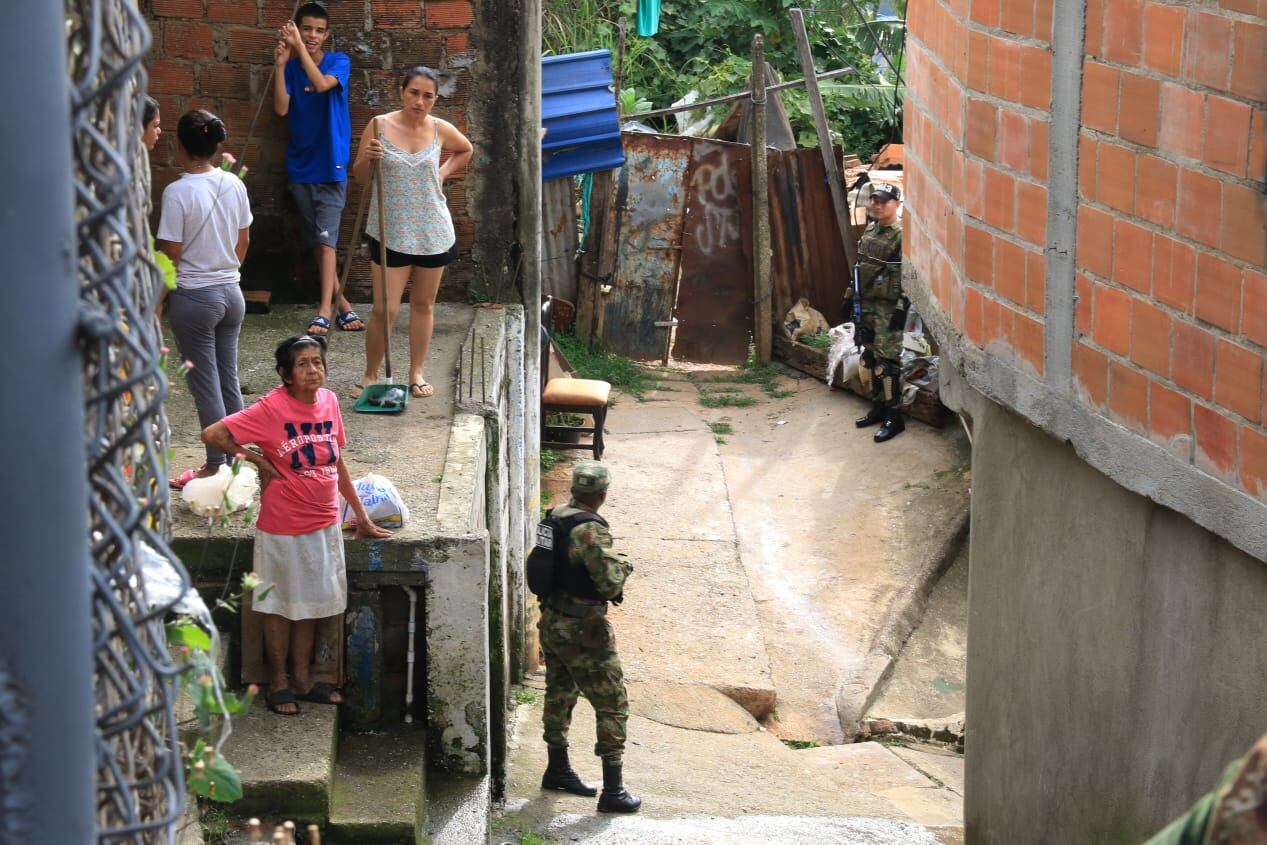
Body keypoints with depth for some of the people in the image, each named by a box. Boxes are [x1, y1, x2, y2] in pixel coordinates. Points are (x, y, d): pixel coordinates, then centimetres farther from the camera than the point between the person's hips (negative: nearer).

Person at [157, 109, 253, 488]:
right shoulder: (235, 185, -1)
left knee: (206, 385, 3)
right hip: (232, 292, 6)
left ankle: (216, 467, 9)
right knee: (229, 380, 14)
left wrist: (158, 300, -1)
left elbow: (170, 256, -15)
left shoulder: (178, 193, -18)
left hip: (194, 298, -6)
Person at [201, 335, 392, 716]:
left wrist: (360, 514, 13)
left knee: (310, 603, 17)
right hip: (282, 528, -6)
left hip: (323, 524, 6)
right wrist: (256, 459, -14)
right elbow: (212, 434, -22)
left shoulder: (328, 401, -1)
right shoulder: (272, 409, -19)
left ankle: (303, 678, 31)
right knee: (280, 605, 10)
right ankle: (278, 682, 24)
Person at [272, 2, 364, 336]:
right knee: (316, 239, 8)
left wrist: (299, 46, -24)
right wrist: (281, 63, -14)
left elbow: (321, 83, -23)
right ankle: (340, 302, 18)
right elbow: (281, 108, -8)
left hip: (330, 164, -4)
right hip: (300, 164, 4)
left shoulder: (339, 61, -3)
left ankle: (325, 309, -15)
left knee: (326, 237, -12)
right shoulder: (291, 68, 4)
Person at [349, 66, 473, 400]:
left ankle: (416, 373, 24)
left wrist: (442, 173, 6)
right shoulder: (380, 126, -8)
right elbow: (359, 175, -1)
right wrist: (367, 158, -22)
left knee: (423, 304, 12)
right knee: (384, 310, -5)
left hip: (432, 231, 2)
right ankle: (370, 375, 11)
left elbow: (466, 150, 21)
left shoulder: (441, 130, -2)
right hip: (390, 231, -2)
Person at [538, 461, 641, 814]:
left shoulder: (555, 517, 3)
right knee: (612, 705, 0)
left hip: (552, 622, 8)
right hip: (583, 631, -8)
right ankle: (613, 791, 1)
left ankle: (557, 770, 36)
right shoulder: (590, 530, -24)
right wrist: (623, 568, -6)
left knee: (559, 695, 22)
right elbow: (609, 584, -26)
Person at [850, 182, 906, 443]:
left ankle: (894, 417, -4)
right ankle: (878, 407, 26)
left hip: (889, 308, -8)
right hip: (868, 304, 8)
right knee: (871, 358, 14)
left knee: (887, 361, -9)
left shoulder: (903, 236, -14)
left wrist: (902, 309, -20)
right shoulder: (870, 230, 11)